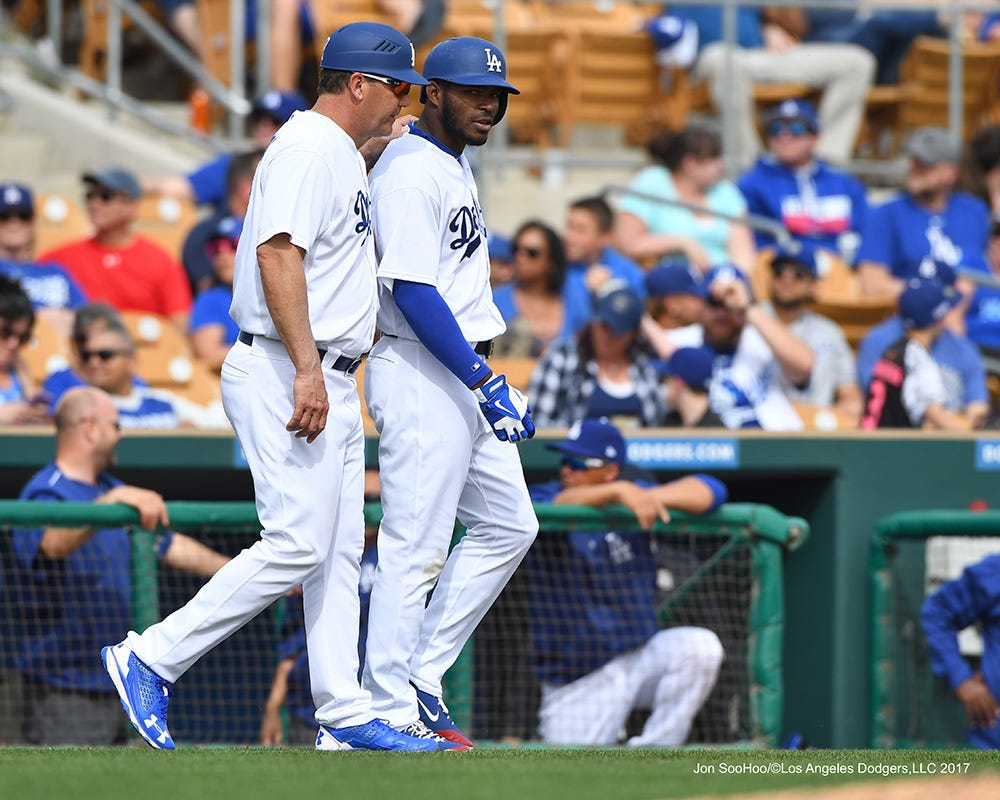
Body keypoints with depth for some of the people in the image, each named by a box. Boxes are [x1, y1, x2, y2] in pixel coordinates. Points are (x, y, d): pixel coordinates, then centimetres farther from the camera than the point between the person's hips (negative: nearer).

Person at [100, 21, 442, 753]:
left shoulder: (344, 154, 19)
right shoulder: (309, 147, -13)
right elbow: (278, 254, -24)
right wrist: (307, 370, -29)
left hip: (327, 383, 11)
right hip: (285, 377, -11)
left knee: (339, 551, 8)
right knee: (297, 545, -14)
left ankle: (345, 716, 9)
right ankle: (151, 660, -8)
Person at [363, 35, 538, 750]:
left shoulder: (453, 164, 17)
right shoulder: (412, 173, -15)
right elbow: (411, 291, -22)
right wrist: (487, 382, -24)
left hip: (466, 376, 10)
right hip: (421, 376, -10)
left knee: (508, 526, 12)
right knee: (416, 550, -8)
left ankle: (420, 680, 16)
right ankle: (390, 716, -3)